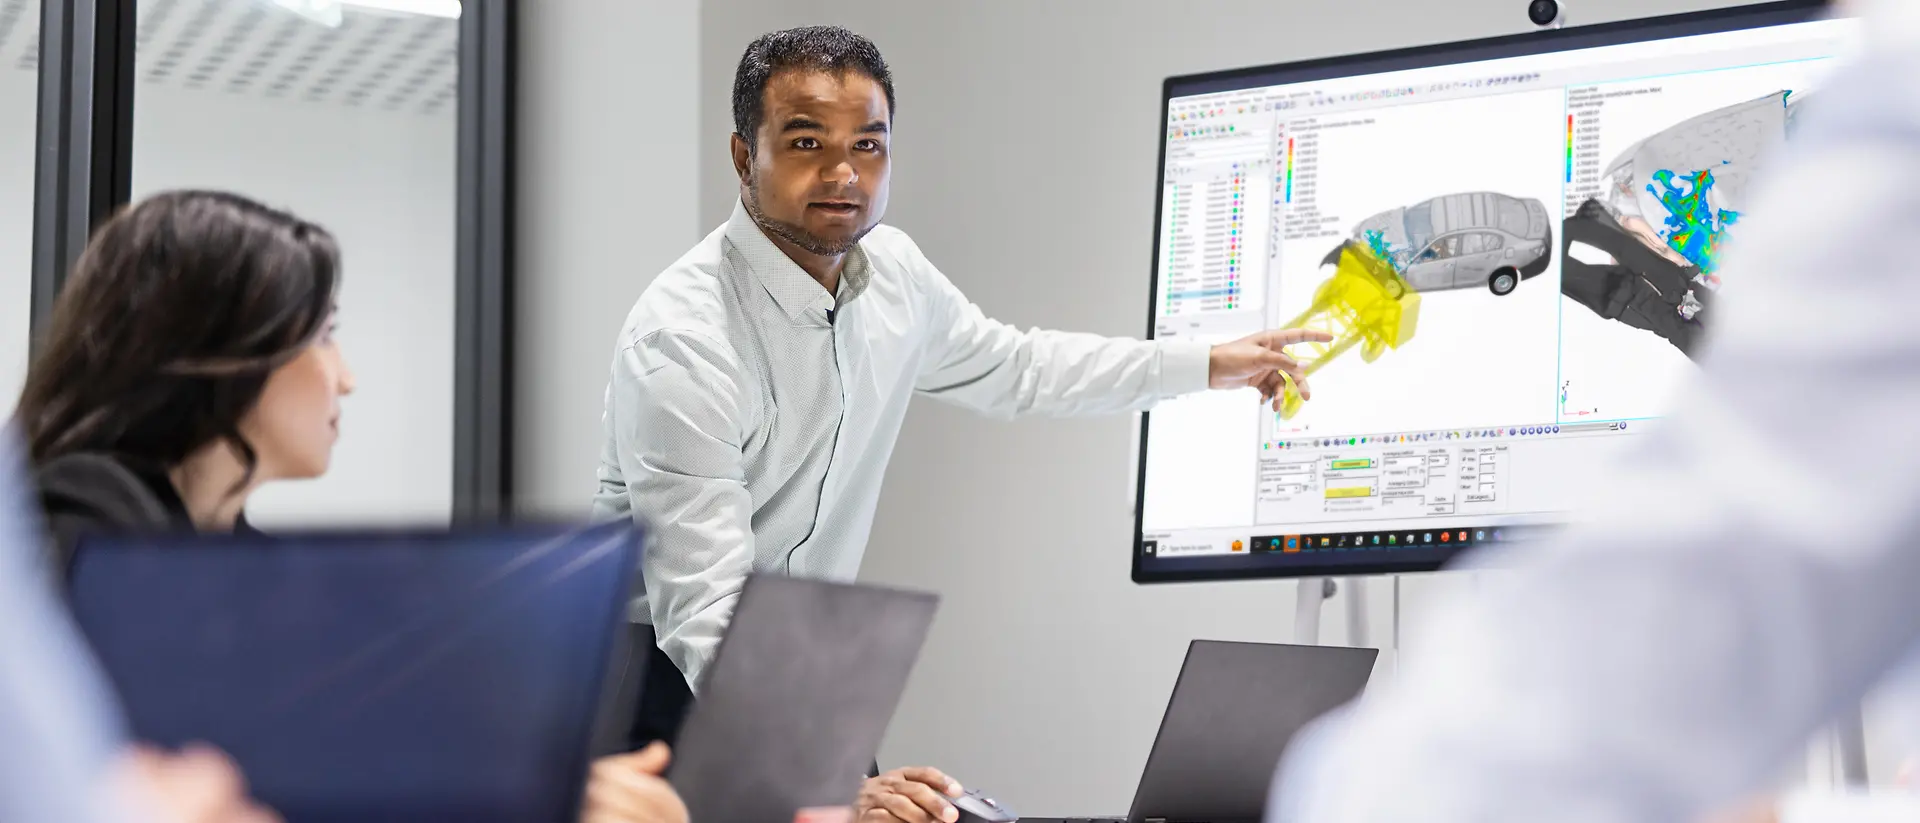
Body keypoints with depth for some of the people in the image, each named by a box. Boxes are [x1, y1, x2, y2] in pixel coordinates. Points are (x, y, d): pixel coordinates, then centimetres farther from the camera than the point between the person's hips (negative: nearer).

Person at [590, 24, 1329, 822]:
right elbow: (705, 618, -32)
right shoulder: (683, 339, -26)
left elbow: (1010, 366, 19)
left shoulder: (892, 269, -3)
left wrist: (1208, 364, 18)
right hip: (671, 686, -6)